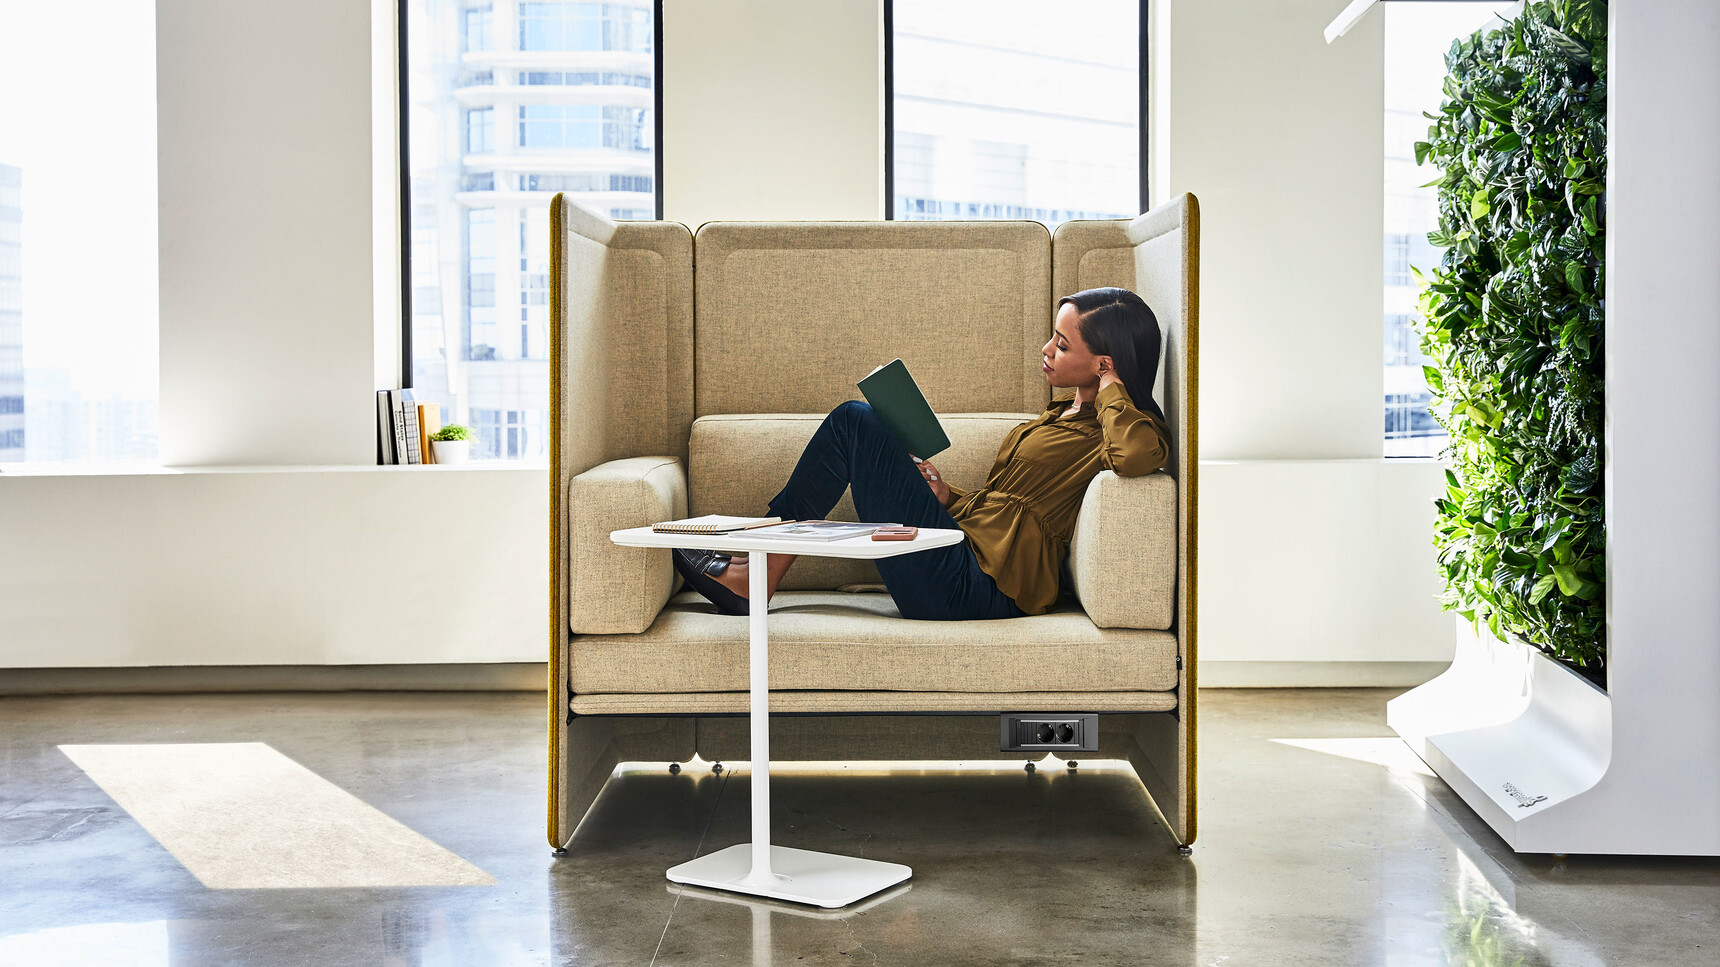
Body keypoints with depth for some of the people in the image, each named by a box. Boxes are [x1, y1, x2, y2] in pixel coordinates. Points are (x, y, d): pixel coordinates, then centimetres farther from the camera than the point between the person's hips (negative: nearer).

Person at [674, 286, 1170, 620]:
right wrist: (946, 496, 7)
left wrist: (1110, 386, -14)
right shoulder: (1062, 416, 22)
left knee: (856, 424, -11)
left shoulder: (1106, 431, -5)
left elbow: (1138, 454, -32)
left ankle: (754, 577, -2)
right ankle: (756, 574, 2)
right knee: (855, 417, 6)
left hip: (976, 591, -9)